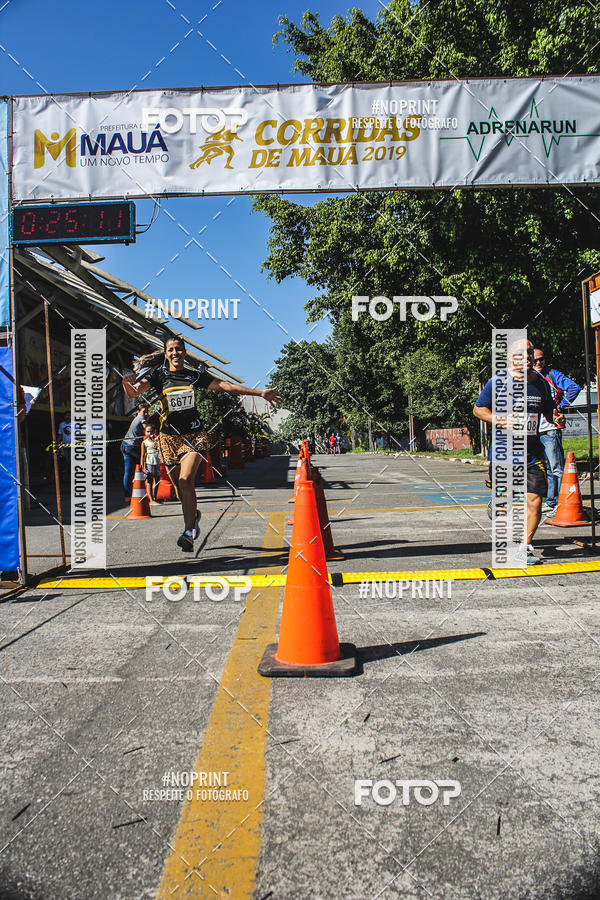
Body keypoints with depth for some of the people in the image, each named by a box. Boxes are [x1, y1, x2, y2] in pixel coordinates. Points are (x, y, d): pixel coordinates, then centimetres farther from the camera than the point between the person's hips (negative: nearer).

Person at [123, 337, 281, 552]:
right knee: (179, 485, 6)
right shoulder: (158, 374, 2)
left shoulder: (196, 376, 6)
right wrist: (127, 383, -37)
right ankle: (193, 516, 36)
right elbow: (134, 392, -12)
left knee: (186, 480, -18)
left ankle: (188, 532, -13)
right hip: (169, 436, 1)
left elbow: (228, 386, 8)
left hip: (194, 435, -1)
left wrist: (260, 393, 5)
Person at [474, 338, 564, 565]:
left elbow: (548, 410, 22)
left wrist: (556, 418, 0)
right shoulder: (498, 382, -5)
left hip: (533, 454, 3)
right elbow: (478, 409, 0)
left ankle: (526, 546, 12)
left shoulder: (542, 383, 8)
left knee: (535, 501, -3)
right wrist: (499, 420, -15)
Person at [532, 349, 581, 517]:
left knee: (557, 468, -8)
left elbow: (574, 388, -13)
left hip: (551, 429, -7)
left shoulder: (553, 374, -2)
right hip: (535, 430, 7)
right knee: (547, 469, 12)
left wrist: (559, 408, -13)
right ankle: (551, 502, 19)